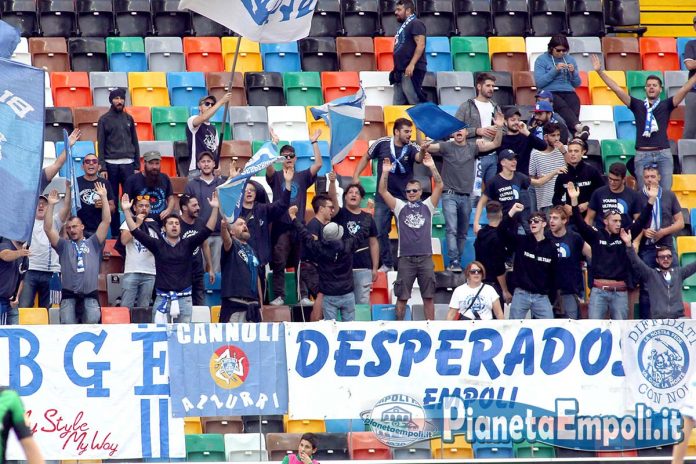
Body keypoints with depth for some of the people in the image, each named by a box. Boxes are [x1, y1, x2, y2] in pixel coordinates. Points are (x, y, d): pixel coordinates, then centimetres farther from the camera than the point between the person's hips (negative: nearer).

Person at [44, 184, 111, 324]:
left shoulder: (93, 243, 16)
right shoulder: (64, 245, 18)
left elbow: (106, 221, 8)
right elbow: (48, 228, 7)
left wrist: (103, 198, 2)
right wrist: (50, 205, 1)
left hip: (90, 294, -1)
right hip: (69, 294, 1)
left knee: (92, 322, -22)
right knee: (67, 326, -17)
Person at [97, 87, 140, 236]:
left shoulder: (128, 119, 12)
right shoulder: (104, 120, 3)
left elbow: (135, 142, 14)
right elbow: (101, 145, 1)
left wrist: (137, 166, 8)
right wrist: (102, 168, -7)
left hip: (128, 164, 2)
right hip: (111, 164, -2)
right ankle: (115, 233, 4)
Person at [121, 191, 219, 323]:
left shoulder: (187, 244, 6)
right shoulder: (157, 245, 4)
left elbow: (207, 231, -1)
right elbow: (136, 232, -1)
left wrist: (215, 209, -12)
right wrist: (126, 211, -9)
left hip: (184, 299, 1)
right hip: (162, 298, -1)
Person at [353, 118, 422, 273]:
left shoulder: (411, 148, -10)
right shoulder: (382, 144, -7)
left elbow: (419, 158, -33)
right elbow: (366, 158, 8)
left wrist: (423, 151, -55)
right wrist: (356, 176, 1)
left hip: (404, 197, -1)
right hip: (383, 196, 1)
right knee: (380, 232, 5)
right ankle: (387, 264, 17)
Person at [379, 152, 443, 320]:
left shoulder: (427, 206, 10)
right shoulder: (400, 206, 9)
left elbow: (439, 186, -1)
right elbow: (383, 191, 0)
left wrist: (432, 167, -12)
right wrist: (385, 173, -13)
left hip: (425, 258, 0)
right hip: (405, 258, 0)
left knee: (428, 297, 4)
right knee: (402, 297, 2)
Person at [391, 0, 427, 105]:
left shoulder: (415, 24, -6)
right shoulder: (403, 26, 22)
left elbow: (420, 45, -17)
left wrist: (411, 65, -25)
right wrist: (396, 68, 20)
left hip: (412, 70, -10)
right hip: (401, 71, 10)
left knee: (415, 102, -14)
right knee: (398, 103, 6)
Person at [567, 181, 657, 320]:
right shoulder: (596, 236, 5)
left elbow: (641, 221, 4)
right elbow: (580, 223, -4)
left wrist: (651, 200, -7)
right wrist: (574, 200, -16)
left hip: (620, 291, 2)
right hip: (599, 290, -2)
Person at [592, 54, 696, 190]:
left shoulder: (666, 105, 9)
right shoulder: (637, 105, 10)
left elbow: (684, 90, 2)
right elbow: (617, 89, 6)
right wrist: (600, 71, 1)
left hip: (663, 154, 0)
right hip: (642, 154, 0)